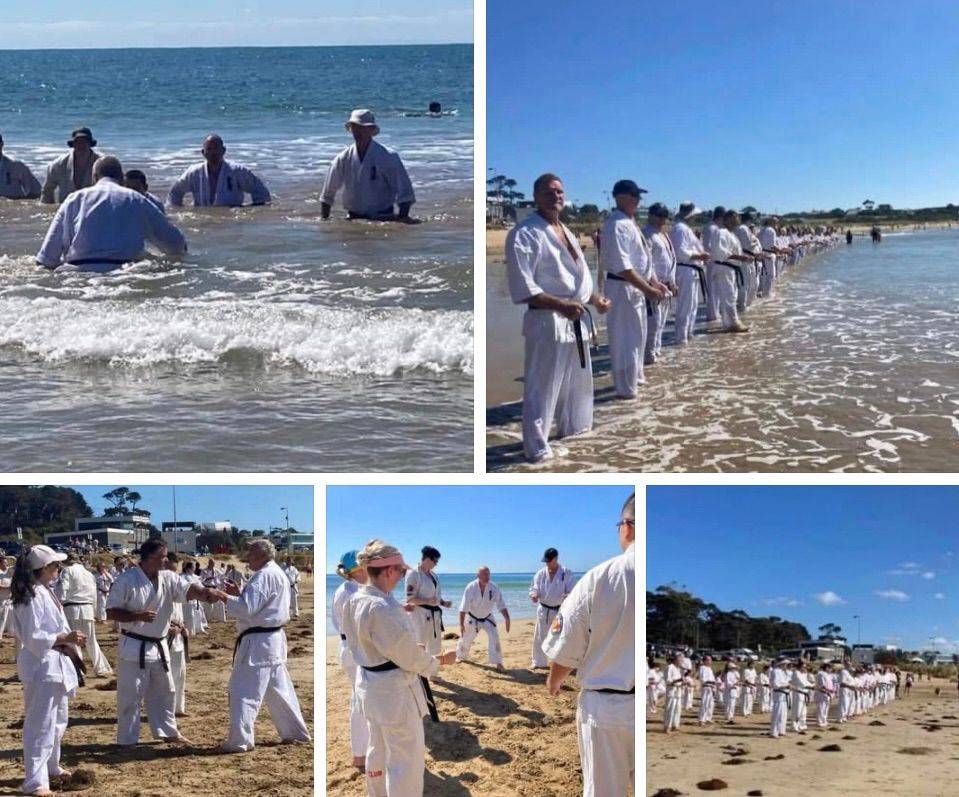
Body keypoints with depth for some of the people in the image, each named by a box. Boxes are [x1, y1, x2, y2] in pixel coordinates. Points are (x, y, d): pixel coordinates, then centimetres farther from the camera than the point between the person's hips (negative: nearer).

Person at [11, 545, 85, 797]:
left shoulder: (46, 591, 11)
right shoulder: (33, 596, -19)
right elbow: (32, 637, -22)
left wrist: (67, 641, 8)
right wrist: (64, 638, -26)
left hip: (56, 663, 10)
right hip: (41, 665, -10)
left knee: (57, 720, 21)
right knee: (41, 723, -8)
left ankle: (50, 767, 36)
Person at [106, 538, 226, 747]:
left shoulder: (168, 578, 0)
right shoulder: (127, 579, -14)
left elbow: (189, 590, -14)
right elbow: (111, 612, -12)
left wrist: (207, 592, -34)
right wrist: (138, 616, -25)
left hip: (158, 646, 6)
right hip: (134, 646, -6)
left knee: (164, 691, 17)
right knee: (130, 696, 0)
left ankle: (168, 732, 31)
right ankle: (127, 740, 10)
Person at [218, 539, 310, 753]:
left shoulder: (264, 576, -17)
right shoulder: (278, 574, 16)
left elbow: (248, 608, -23)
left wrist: (223, 597, -15)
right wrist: (239, 593, 10)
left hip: (259, 641, -11)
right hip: (273, 638, 11)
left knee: (245, 691, -7)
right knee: (278, 689, 19)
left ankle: (240, 740, -6)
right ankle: (296, 732, 27)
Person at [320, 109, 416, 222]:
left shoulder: (388, 157, -8)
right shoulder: (343, 159, 3)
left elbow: (404, 192, -10)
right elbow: (328, 193, 13)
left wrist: (402, 218, -18)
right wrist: (324, 219, 11)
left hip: (384, 218, -4)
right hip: (354, 219, 4)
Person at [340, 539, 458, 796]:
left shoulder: (356, 601, 1)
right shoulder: (382, 607, -28)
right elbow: (408, 654, -19)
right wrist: (439, 660, -4)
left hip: (369, 684, 10)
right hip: (393, 688, -10)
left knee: (379, 749, 25)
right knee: (406, 757, 1)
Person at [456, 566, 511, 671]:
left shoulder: (494, 588, -23)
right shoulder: (471, 587, -27)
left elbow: (502, 605, -20)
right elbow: (463, 607, -24)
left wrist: (507, 619, -31)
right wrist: (461, 624, -25)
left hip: (487, 617, 1)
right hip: (473, 618, -1)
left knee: (494, 637, -16)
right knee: (466, 638, 13)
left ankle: (498, 663, -9)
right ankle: (461, 656, 43)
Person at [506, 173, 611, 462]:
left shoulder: (566, 231, 15)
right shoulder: (524, 234, -14)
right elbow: (523, 287, -20)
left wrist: (594, 298, 9)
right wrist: (560, 306, -26)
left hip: (576, 319, 9)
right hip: (547, 321, -9)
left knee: (578, 382, 22)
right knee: (542, 388, -5)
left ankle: (573, 431, 40)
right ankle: (537, 448, 3)